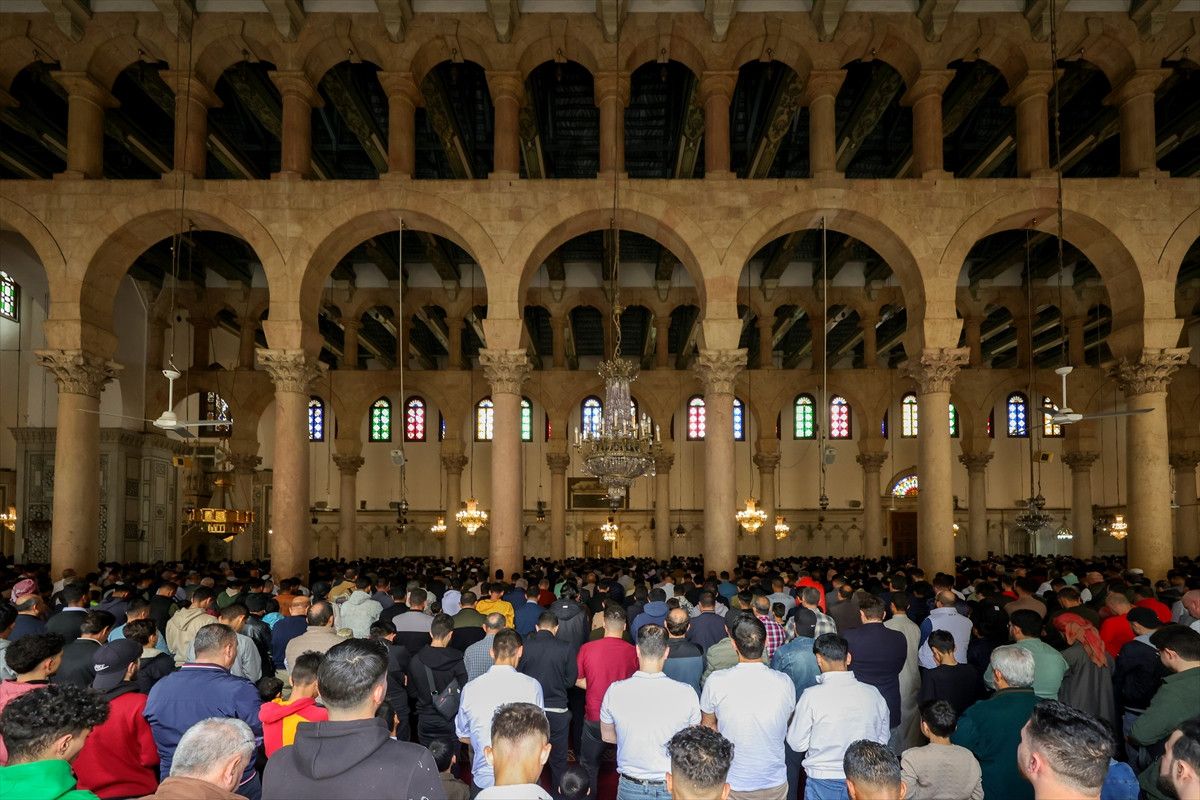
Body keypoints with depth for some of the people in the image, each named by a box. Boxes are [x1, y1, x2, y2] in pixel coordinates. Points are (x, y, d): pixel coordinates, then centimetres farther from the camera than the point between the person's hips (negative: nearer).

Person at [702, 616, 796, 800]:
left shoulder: (716, 682, -19)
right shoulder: (785, 683, -15)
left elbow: (708, 725, -1)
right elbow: (786, 729, 3)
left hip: (731, 784, -1)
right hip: (775, 784, 1)